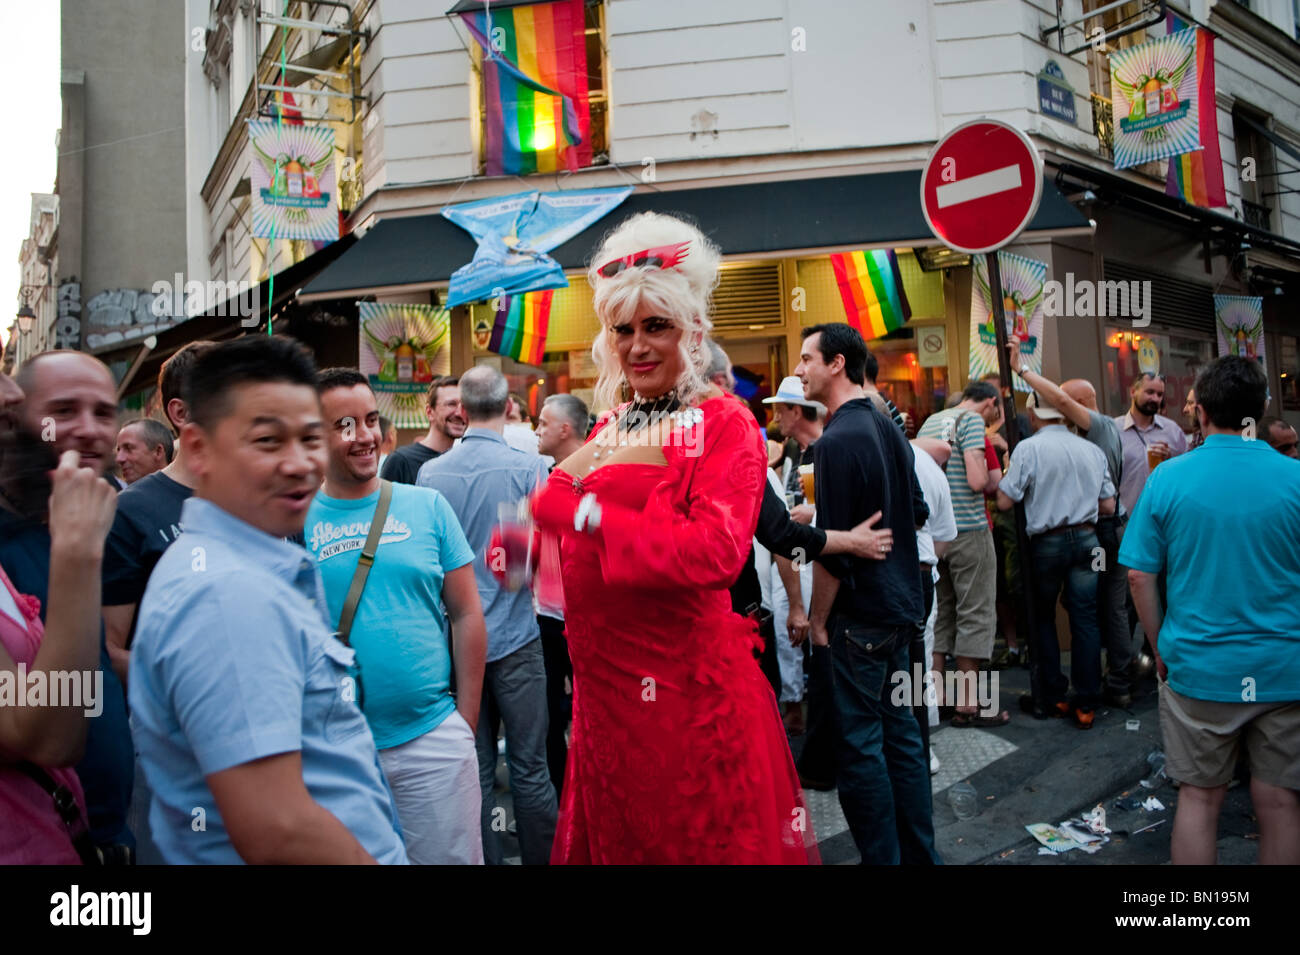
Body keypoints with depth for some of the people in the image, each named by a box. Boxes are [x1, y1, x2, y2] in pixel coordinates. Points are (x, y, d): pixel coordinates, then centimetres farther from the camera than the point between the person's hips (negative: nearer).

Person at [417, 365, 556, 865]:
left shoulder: (430, 473, -1)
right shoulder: (528, 467, -10)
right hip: (514, 635, -3)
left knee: (475, 769, 11)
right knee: (529, 767, 7)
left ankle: (485, 857, 22)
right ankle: (541, 856, 17)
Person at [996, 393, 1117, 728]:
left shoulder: (1028, 448, -10)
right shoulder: (1092, 450, 4)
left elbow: (1005, 501, -13)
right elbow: (1108, 505, 6)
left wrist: (1004, 476, 7)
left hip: (1047, 542, -3)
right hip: (1086, 538, 3)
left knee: (1044, 619, 12)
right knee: (1085, 619, 7)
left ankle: (1051, 698, 17)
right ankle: (1086, 704, 11)